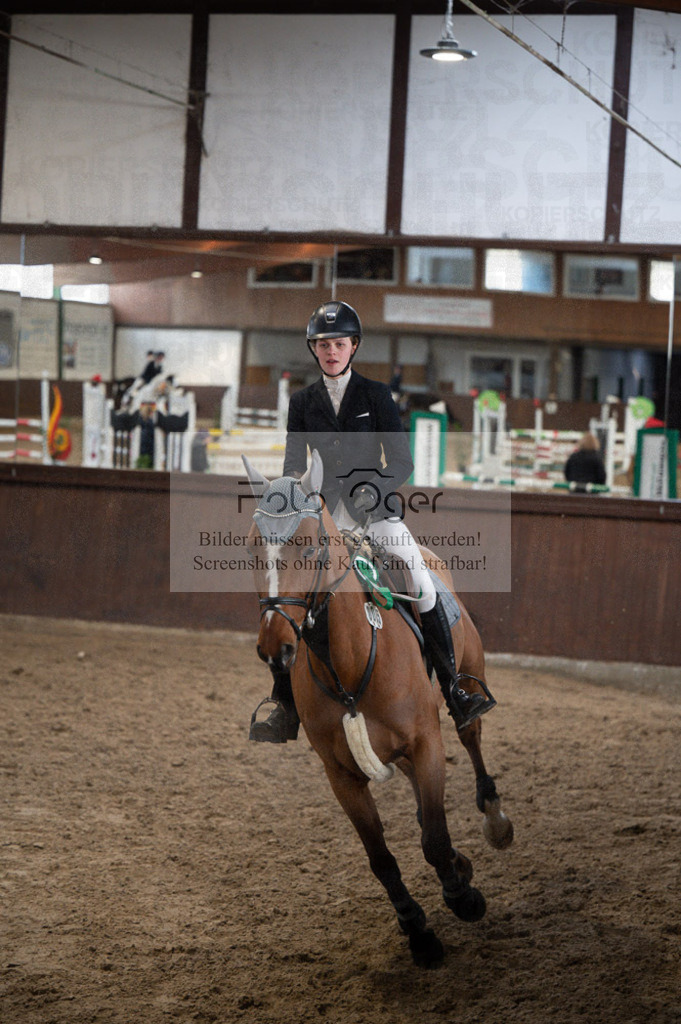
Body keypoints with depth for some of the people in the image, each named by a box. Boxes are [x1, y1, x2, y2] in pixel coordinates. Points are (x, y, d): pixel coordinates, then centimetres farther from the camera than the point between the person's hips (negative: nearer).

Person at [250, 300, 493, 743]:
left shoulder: (376, 395, 2)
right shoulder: (302, 402, 8)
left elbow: (402, 461, -1)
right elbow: (293, 466, 8)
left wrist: (373, 489, -19)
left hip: (377, 510, -2)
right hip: (326, 515, 2)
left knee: (424, 589, -16)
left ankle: (456, 694, -9)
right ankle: (285, 710, -2)